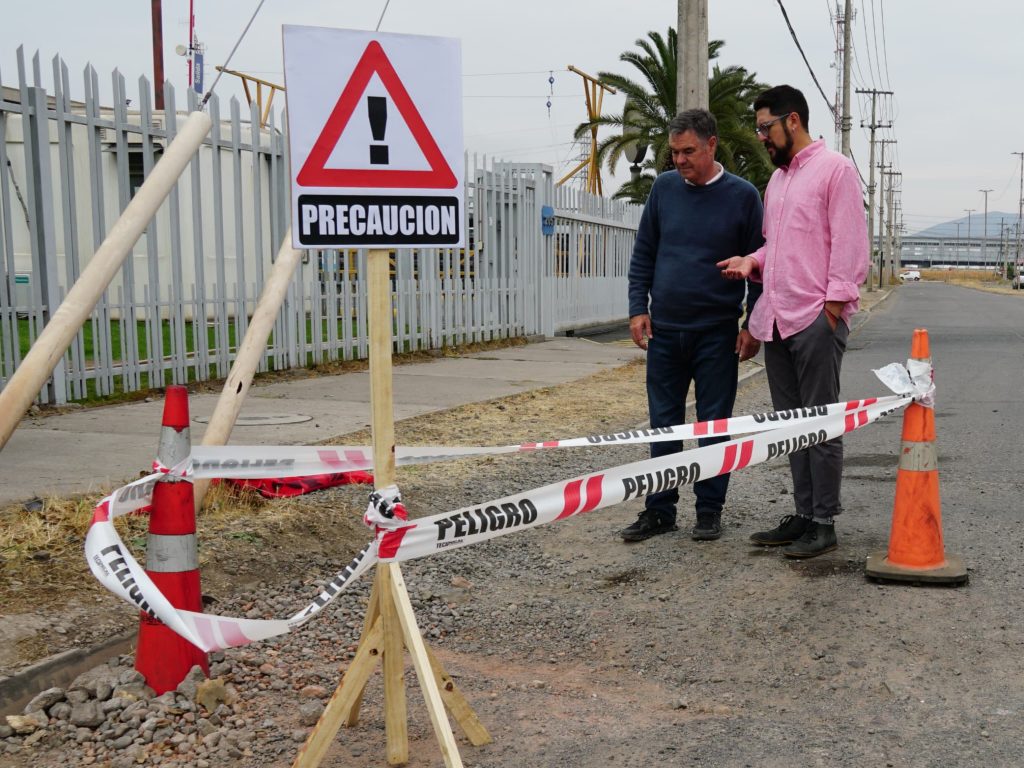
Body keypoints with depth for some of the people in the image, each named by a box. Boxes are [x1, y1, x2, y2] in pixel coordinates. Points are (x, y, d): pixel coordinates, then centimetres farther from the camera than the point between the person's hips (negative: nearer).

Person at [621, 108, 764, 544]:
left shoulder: (742, 196, -3)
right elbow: (643, 253, 9)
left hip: (717, 333, -2)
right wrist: (638, 309, 2)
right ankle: (659, 510, 16)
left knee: (714, 423, 6)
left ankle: (710, 510, 17)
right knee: (664, 423, 8)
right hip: (664, 329, 3)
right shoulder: (664, 188, 5)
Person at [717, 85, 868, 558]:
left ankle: (823, 524, 4)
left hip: (816, 318, -8)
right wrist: (753, 261, 7)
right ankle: (803, 515, 20)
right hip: (776, 319, 8)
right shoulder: (777, 179, 20)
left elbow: (849, 244, -10)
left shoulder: (834, 168, -4)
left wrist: (833, 305, -16)